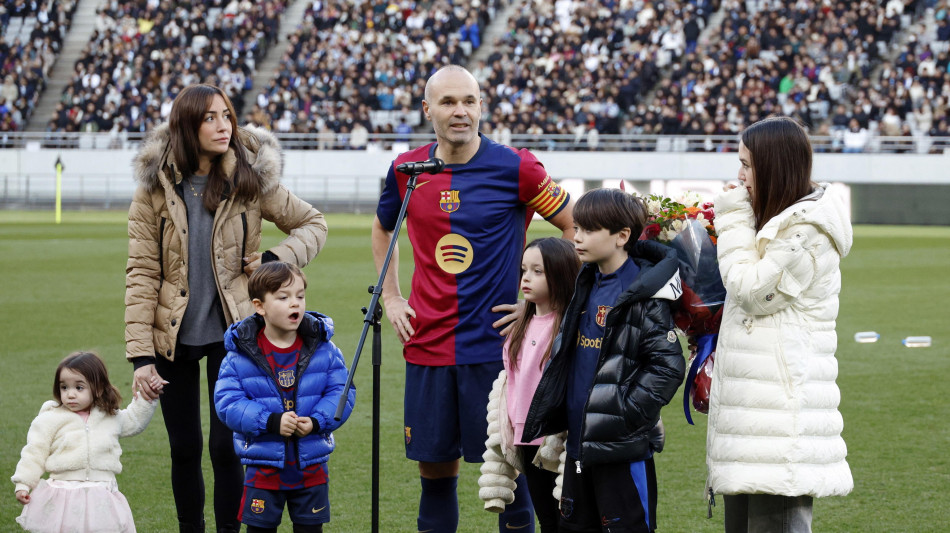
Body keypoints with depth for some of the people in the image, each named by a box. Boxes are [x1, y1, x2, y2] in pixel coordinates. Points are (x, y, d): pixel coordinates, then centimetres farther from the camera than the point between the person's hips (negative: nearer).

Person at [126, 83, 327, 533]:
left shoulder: (252, 180, -3)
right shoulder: (156, 187, -4)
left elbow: (312, 224, 10)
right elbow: (142, 274, -5)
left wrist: (275, 259, -10)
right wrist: (140, 355, -11)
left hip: (230, 332, -1)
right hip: (173, 336, 1)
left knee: (226, 447, -5)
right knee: (184, 448, 9)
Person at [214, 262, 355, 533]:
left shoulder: (323, 348, -3)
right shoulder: (240, 355, -9)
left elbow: (341, 392, -4)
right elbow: (227, 402, -14)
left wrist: (316, 422, -21)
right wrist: (271, 422, -26)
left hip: (311, 467, 1)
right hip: (263, 467, -1)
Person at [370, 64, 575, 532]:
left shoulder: (514, 167, -7)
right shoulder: (406, 169, 5)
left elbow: (576, 228, 1)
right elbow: (382, 230, 25)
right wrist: (390, 298, 16)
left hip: (495, 346, -3)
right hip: (426, 347, 3)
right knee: (434, 468, 8)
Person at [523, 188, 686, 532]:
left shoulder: (644, 295, -14)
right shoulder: (587, 286, 11)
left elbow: (668, 365, -18)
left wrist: (627, 411, -20)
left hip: (624, 450, -9)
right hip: (580, 440, 9)